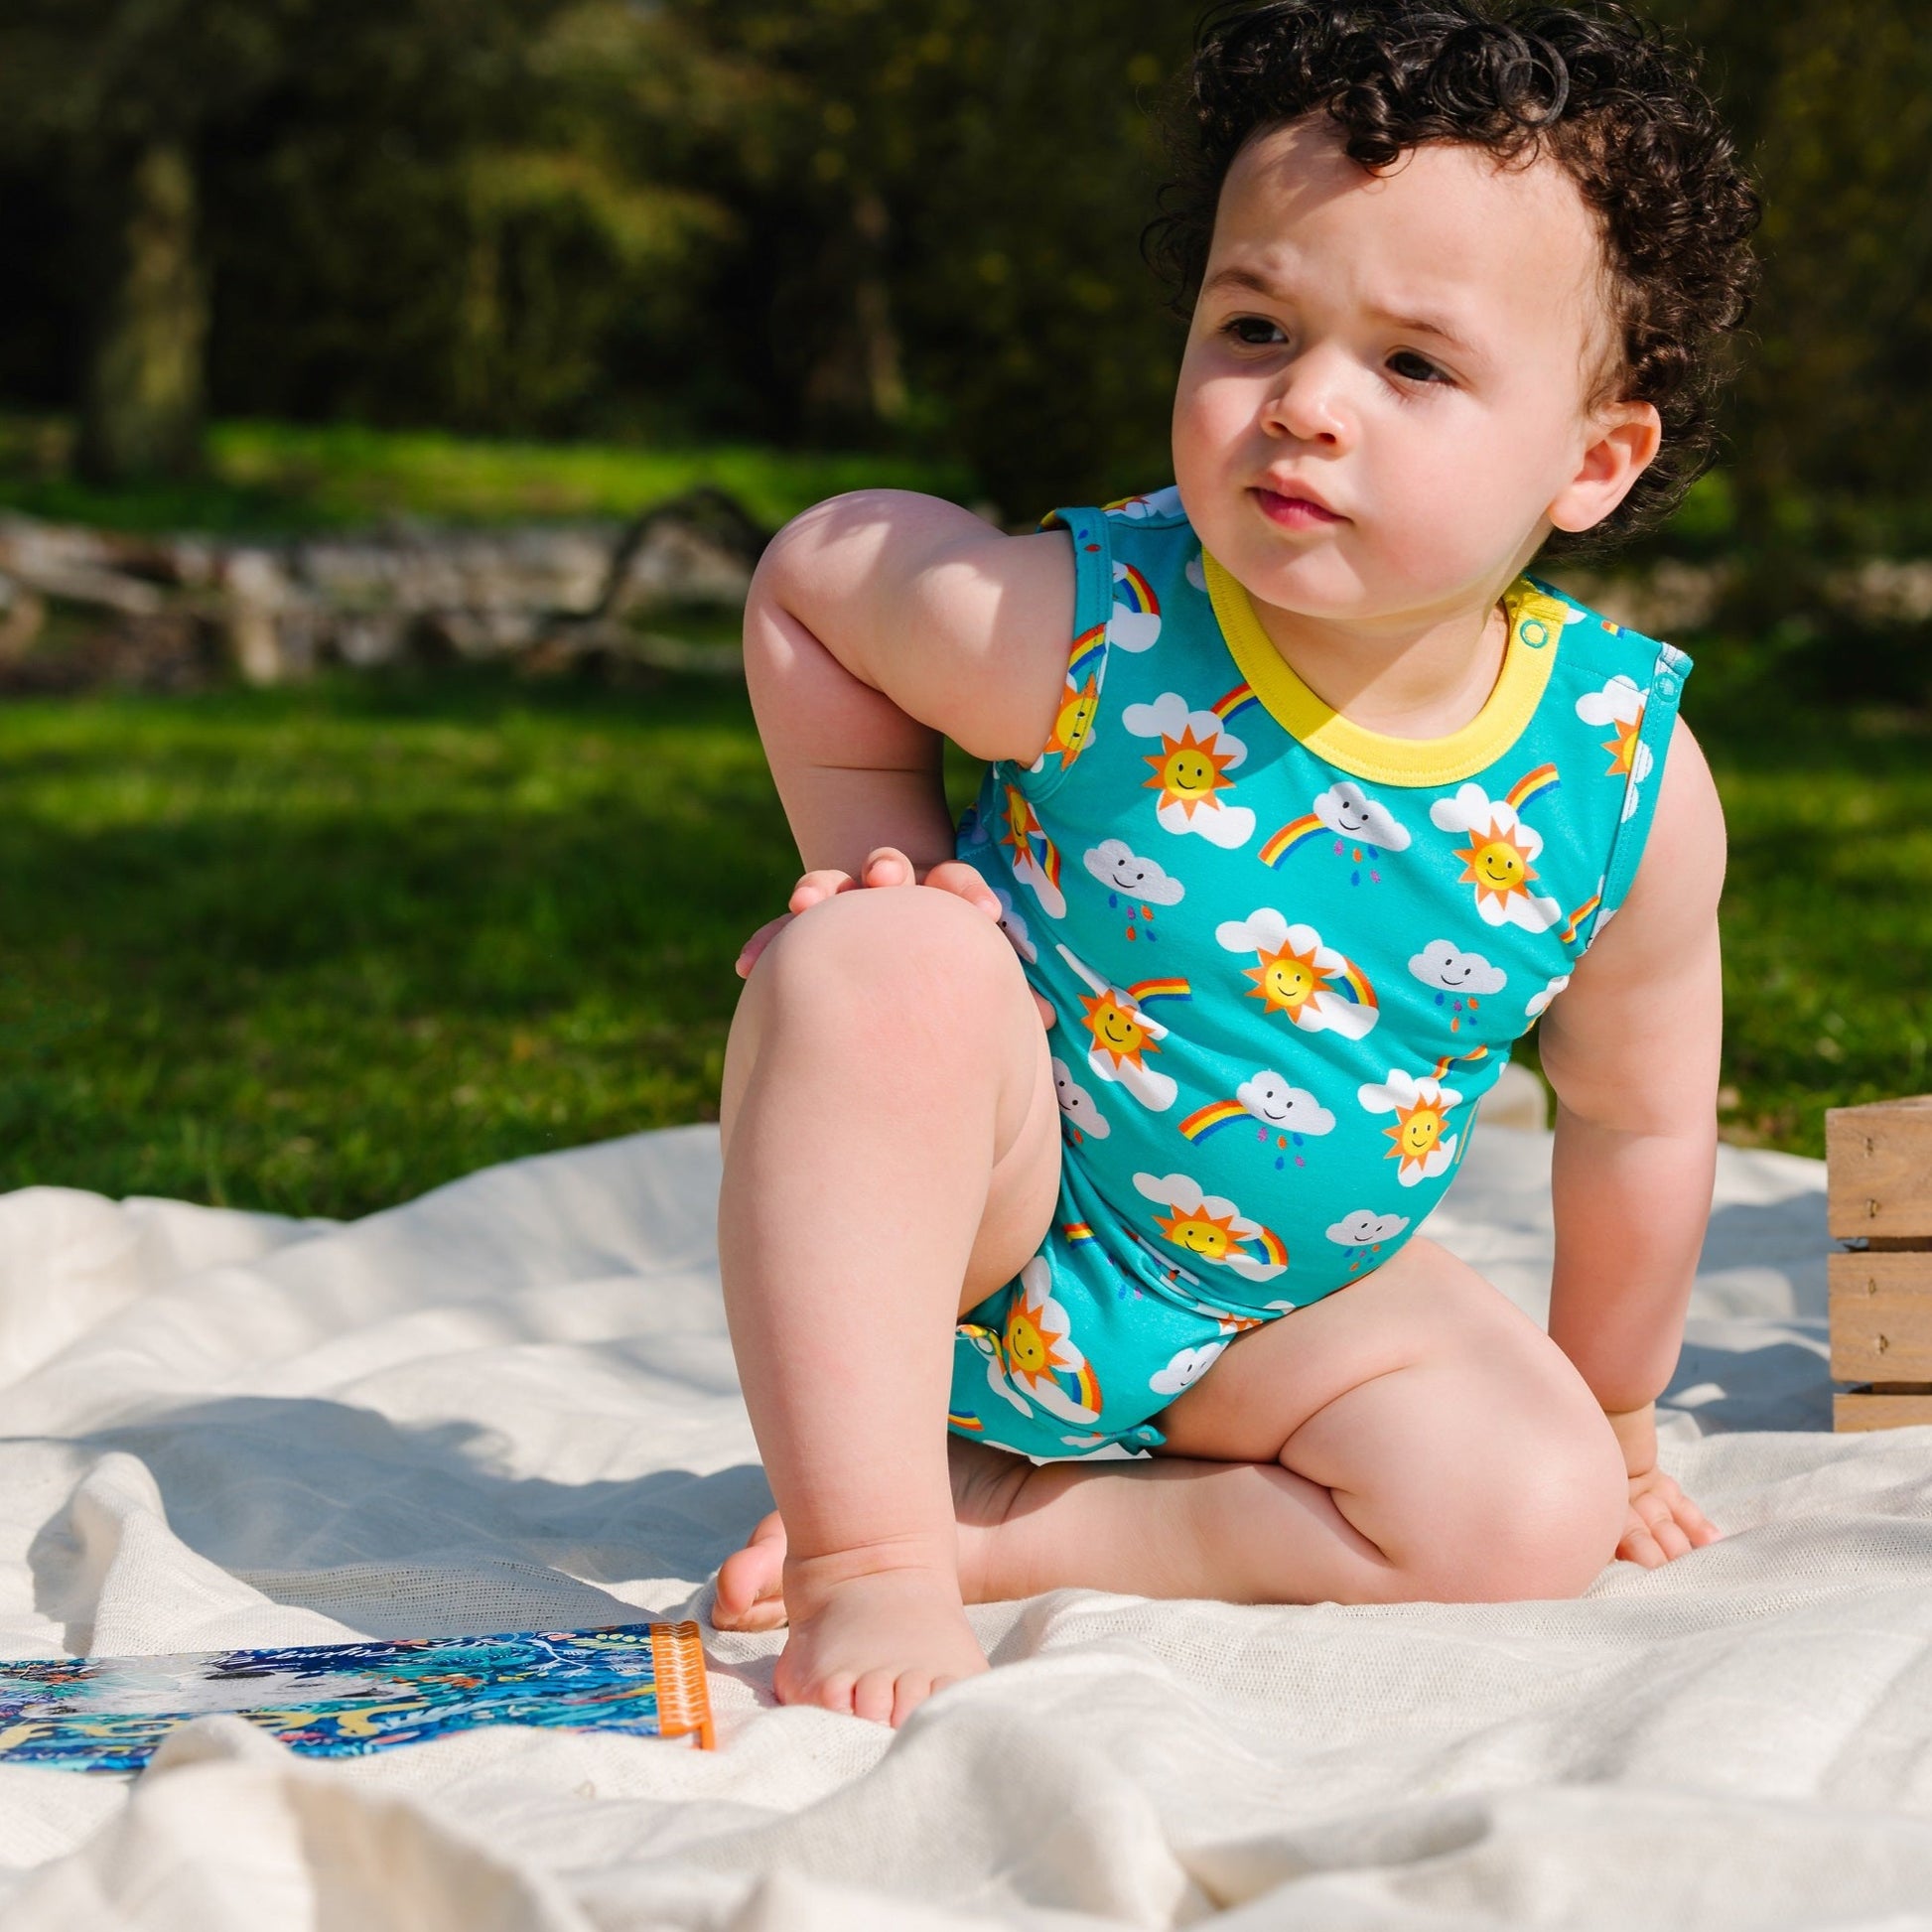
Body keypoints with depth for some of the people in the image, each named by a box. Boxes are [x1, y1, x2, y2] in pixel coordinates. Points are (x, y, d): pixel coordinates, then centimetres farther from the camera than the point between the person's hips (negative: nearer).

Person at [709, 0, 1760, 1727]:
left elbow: (1635, 1122, 0)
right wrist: (886, 868, -10)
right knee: (885, 965, -32)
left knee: (1528, 1515, -21)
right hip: (975, 1249, -3)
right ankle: (869, 1552, -28)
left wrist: (1612, 1428, 13)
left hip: (1278, 1311, 3)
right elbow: (809, 570, -4)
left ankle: (1012, 1526, -12)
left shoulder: (1627, 781, -17)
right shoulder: (1082, 634, -25)